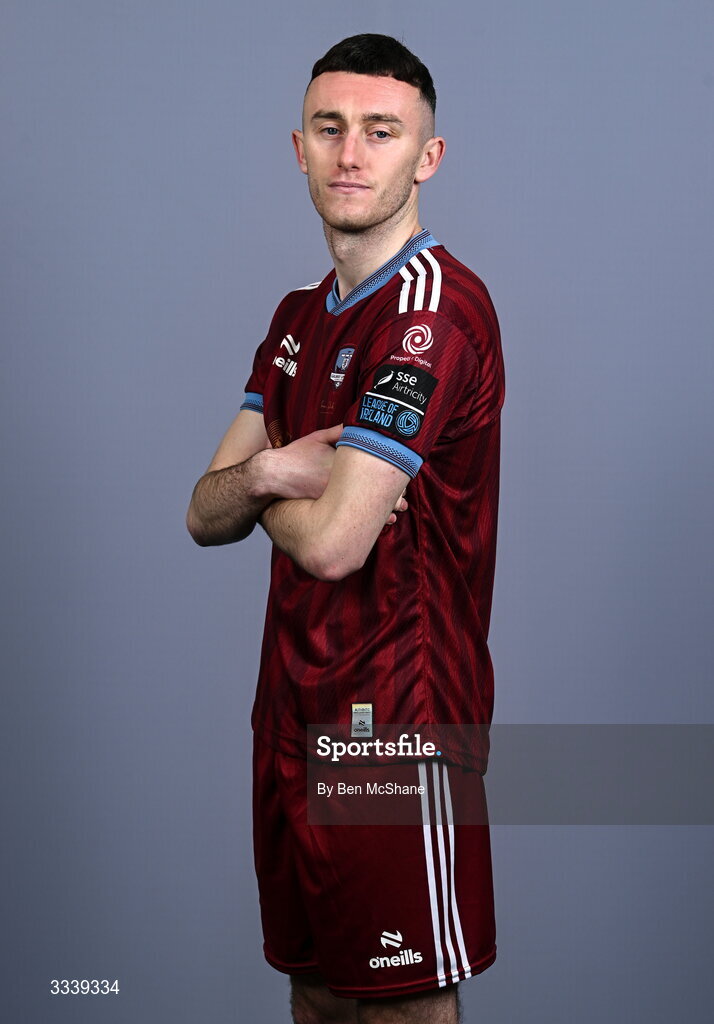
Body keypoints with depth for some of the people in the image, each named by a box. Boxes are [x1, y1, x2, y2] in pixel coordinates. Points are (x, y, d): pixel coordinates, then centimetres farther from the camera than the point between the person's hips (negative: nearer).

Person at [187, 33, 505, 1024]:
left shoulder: (440, 309, -17)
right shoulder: (301, 317, 12)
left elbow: (333, 541, -22)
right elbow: (205, 514, 9)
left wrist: (261, 485, -2)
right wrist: (267, 472, -13)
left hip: (397, 716, -8)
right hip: (296, 703, 8)